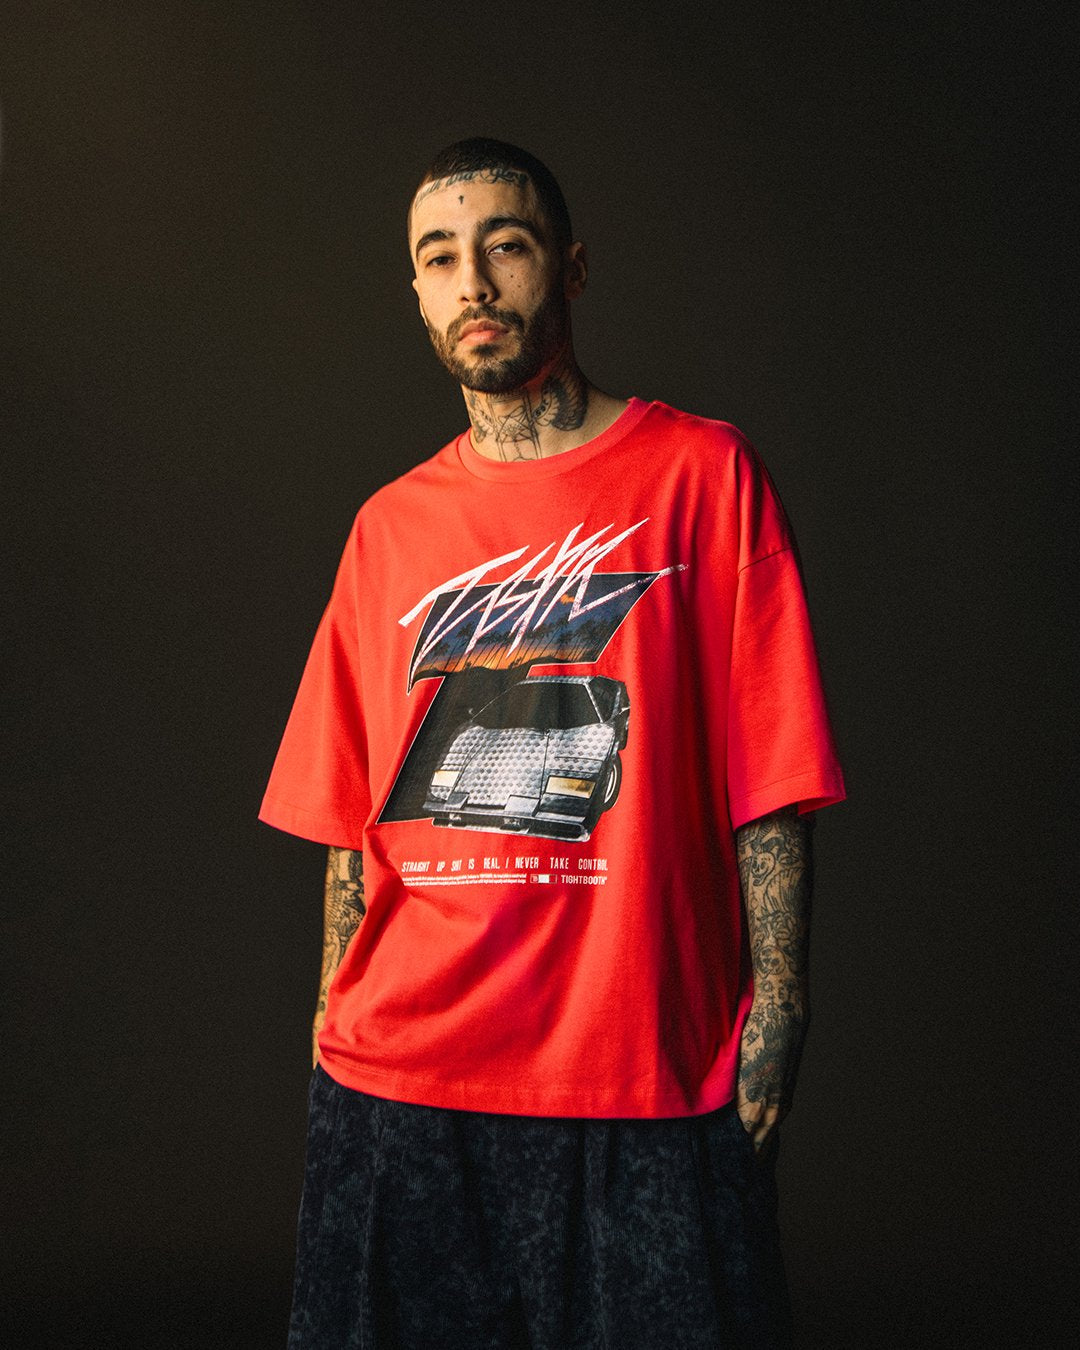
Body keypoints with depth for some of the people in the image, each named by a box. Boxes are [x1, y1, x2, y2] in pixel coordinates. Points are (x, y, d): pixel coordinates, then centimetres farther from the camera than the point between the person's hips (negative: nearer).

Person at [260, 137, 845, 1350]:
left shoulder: (703, 474, 1)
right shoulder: (390, 525, 11)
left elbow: (766, 779, -3)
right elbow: (350, 815, 13)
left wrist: (774, 1008, -9)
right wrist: (338, 1025, 7)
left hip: (649, 1079, -3)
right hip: (396, 1078, 3)